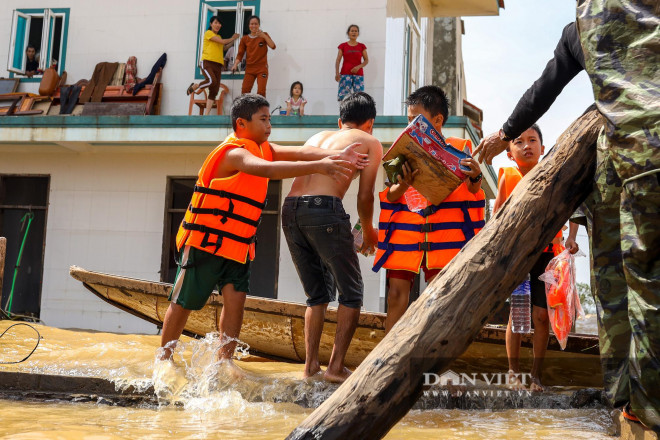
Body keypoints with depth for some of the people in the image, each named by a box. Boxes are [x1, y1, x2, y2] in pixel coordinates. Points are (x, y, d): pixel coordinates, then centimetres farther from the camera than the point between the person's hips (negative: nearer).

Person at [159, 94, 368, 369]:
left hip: (238, 244, 7)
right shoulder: (234, 153, -19)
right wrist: (319, 167, -46)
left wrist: (334, 155, -27)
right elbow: (267, 169, -38)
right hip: (206, 241, -7)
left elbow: (297, 152, -8)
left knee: (236, 298, -7)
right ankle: (164, 359, 20)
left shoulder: (263, 148, 7)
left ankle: (224, 361, 0)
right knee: (183, 303, 4)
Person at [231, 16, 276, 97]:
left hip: (262, 69, -2)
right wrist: (235, 64, -10)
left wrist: (264, 36, -24)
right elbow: (240, 54, 7)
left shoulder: (264, 35, 3)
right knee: (244, 91, -7)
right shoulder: (245, 39, 8)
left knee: (261, 92, -11)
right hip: (249, 69, 2)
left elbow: (273, 46, -11)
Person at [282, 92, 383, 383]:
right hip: (324, 208, -6)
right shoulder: (370, 143, 16)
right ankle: (336, 366, 1)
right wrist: (368, 231, 27)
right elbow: (364, 196, 10)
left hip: (290, 208, 6)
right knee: (351, 292, 8)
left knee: (317, 293, 19)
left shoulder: (317, 137, 30)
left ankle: (310, 365, 15)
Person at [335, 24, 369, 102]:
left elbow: (366, 60, 8)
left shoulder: (362, 46, 9)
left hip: (358, 74, 1)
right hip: (345, 74, -1)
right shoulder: (343, 46, 6)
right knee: (344, 96, -10)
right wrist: (337, 73, -14)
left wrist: (359, 66, -11)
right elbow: (338, 60, 0)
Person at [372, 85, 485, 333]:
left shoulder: (459, 147, 7)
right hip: (404, 232, 2)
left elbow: (471, 191, 5)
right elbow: (390, 196, 7)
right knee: (397, 292, -3)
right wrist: (402, 186, -16)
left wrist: (475, 177, -18)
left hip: (443, 235, -2)